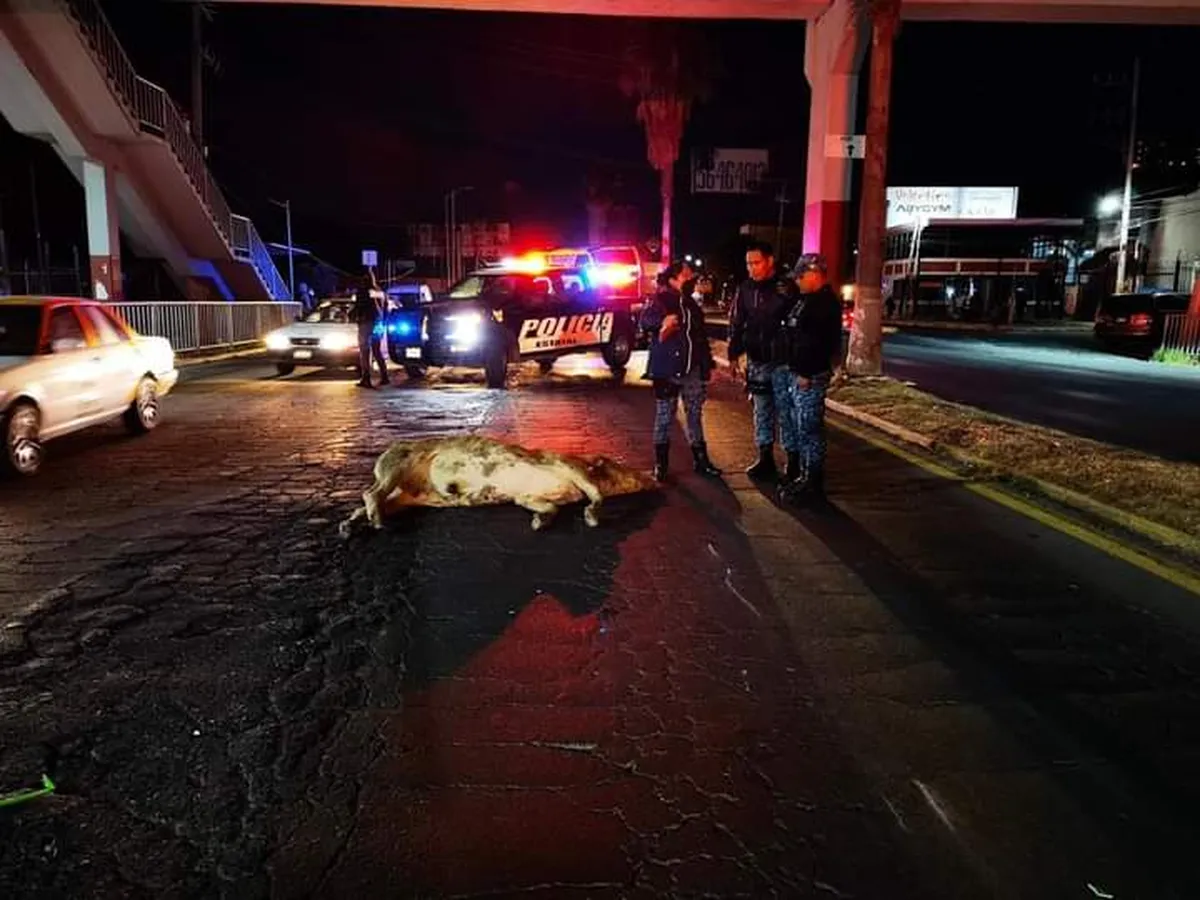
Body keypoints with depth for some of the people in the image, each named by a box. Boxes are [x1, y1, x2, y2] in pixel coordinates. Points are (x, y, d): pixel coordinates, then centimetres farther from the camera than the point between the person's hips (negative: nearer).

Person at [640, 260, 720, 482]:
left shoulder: (691, 303, 15)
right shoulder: (661, 300, -5)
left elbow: (700, 335, 21)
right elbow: (645, 320, -23)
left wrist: (707, 364, 16)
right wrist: (662, 321, -44)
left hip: (693, 370, 6)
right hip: (667, 370, -6)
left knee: (695, 415, 12)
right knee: (664, 417, 1)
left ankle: (700, 460, 21)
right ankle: (660, 463, 10)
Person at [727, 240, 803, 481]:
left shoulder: (787, 287, -9)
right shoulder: (746, 289, 5)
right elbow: (736, 324, 11)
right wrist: (734, 356, 8)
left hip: (783, 361, -5)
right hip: (757, 361, 5)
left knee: (786, 412, -1)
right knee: (762, 411, 12)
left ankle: (793, 463, 9)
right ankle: (765, 459, 22)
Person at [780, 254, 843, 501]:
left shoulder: (824, 302, -15)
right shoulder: (810, 299, 18)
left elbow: (816, 341, -23)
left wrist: (806, 374, -24)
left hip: (811, 376, -11)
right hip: (801, 373, 11)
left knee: (810, 429, -6)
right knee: (803, 428, 15)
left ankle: (813, 483, 1)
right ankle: (806, 476, 24)